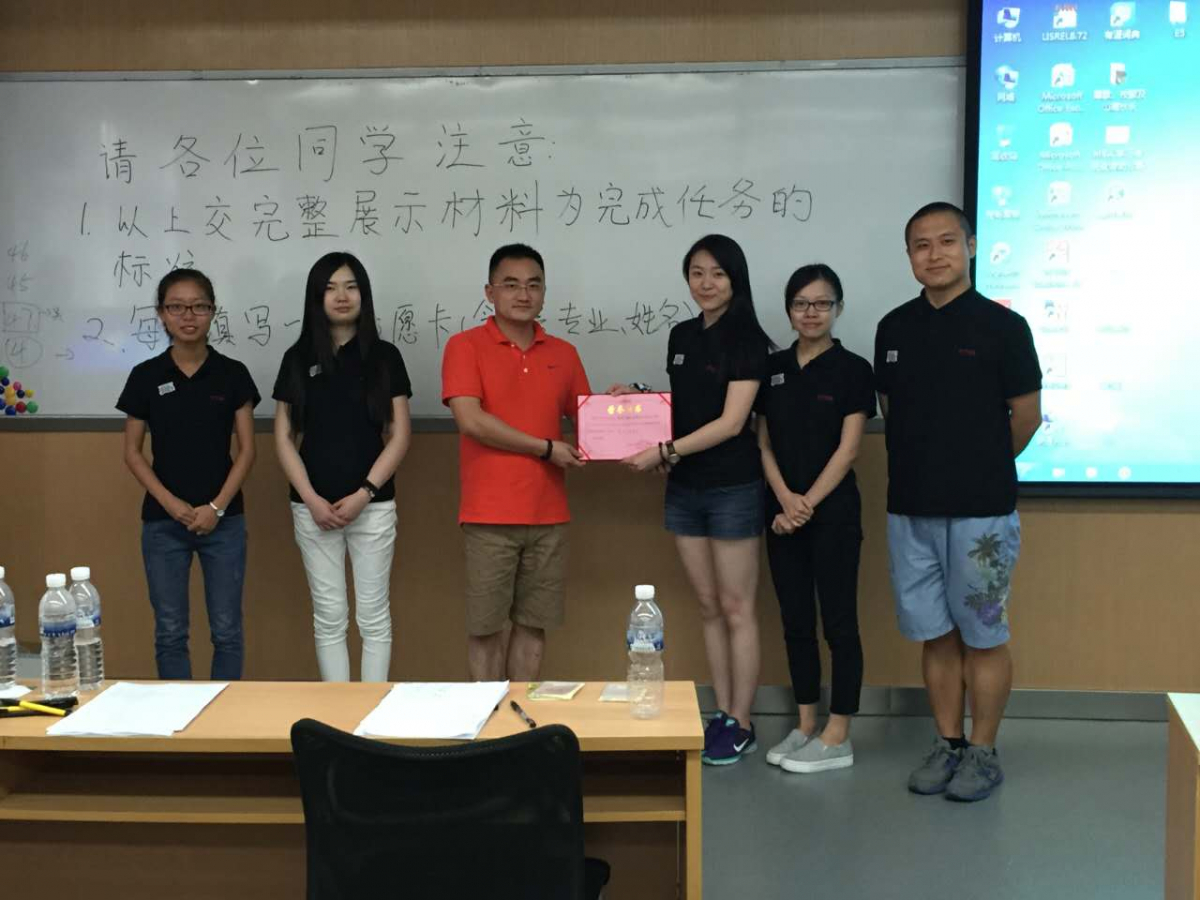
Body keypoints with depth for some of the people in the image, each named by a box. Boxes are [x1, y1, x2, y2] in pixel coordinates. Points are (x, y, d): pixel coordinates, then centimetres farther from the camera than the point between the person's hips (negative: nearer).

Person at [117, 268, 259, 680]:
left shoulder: (233, 374, 0)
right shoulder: (145, 376, 0)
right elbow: (132, 452, 3)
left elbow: (246, 450, 0)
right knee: (170, 632, 7)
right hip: (162, 521, 0)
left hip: (224, 520, 0)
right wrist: (171, 503, -10)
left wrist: (216, 507, -11)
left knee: (226, 631, 5)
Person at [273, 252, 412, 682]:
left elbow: (400, 436, -1)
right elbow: (284, 438, 3)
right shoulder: (298, 358, 5)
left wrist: (364, 493, -11)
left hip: (373, 505, -1)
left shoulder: (384, 357, 2)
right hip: (314, 507, 1)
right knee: (329, 616, 7)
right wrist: (312, 499, -9)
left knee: (373, 615, 5)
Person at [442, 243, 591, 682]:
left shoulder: (563, 353, 11)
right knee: (485, 626, 3)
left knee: (533, 624, 10)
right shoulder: (466, 346, -3)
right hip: (490, 513, -4)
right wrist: (546, 448, -11)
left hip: (548, 514, 4)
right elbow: (470, 419, -14)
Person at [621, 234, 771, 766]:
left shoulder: (746, 339, -9)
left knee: (735, 608, 0)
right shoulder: (681, 336, 11)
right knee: (708, 606, 11)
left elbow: (732, 421, -16)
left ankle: (741, 726, 9)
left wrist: (663, 451, -20)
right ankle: (721, 716, 19)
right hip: (684, 487, 6)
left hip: (733, 487, -6)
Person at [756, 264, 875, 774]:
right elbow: (764, 444, 7)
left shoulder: (852, 369, -4)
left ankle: (837, 738, 8)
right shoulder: (772, 368, 8)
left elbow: (847, 449, -9)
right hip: (782, 513, 5)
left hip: (834, 513, -5)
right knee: (795, 621, 10)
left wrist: (809, 503, -14)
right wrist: (785, 499, -8)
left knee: (838, 621, 1)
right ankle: (805, 725, 21)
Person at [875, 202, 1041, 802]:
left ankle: (983, 751, 17)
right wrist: (931, 462, 10)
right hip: (910, 509, 4)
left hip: (981, 511, -4)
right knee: (934, 633, 11)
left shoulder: (1001, 325, -6)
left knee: (982, 635, 5)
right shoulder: (894, 328, 7)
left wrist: (979, 467, 7)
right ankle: (947, 744, 23)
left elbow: (1026, 416, -1)